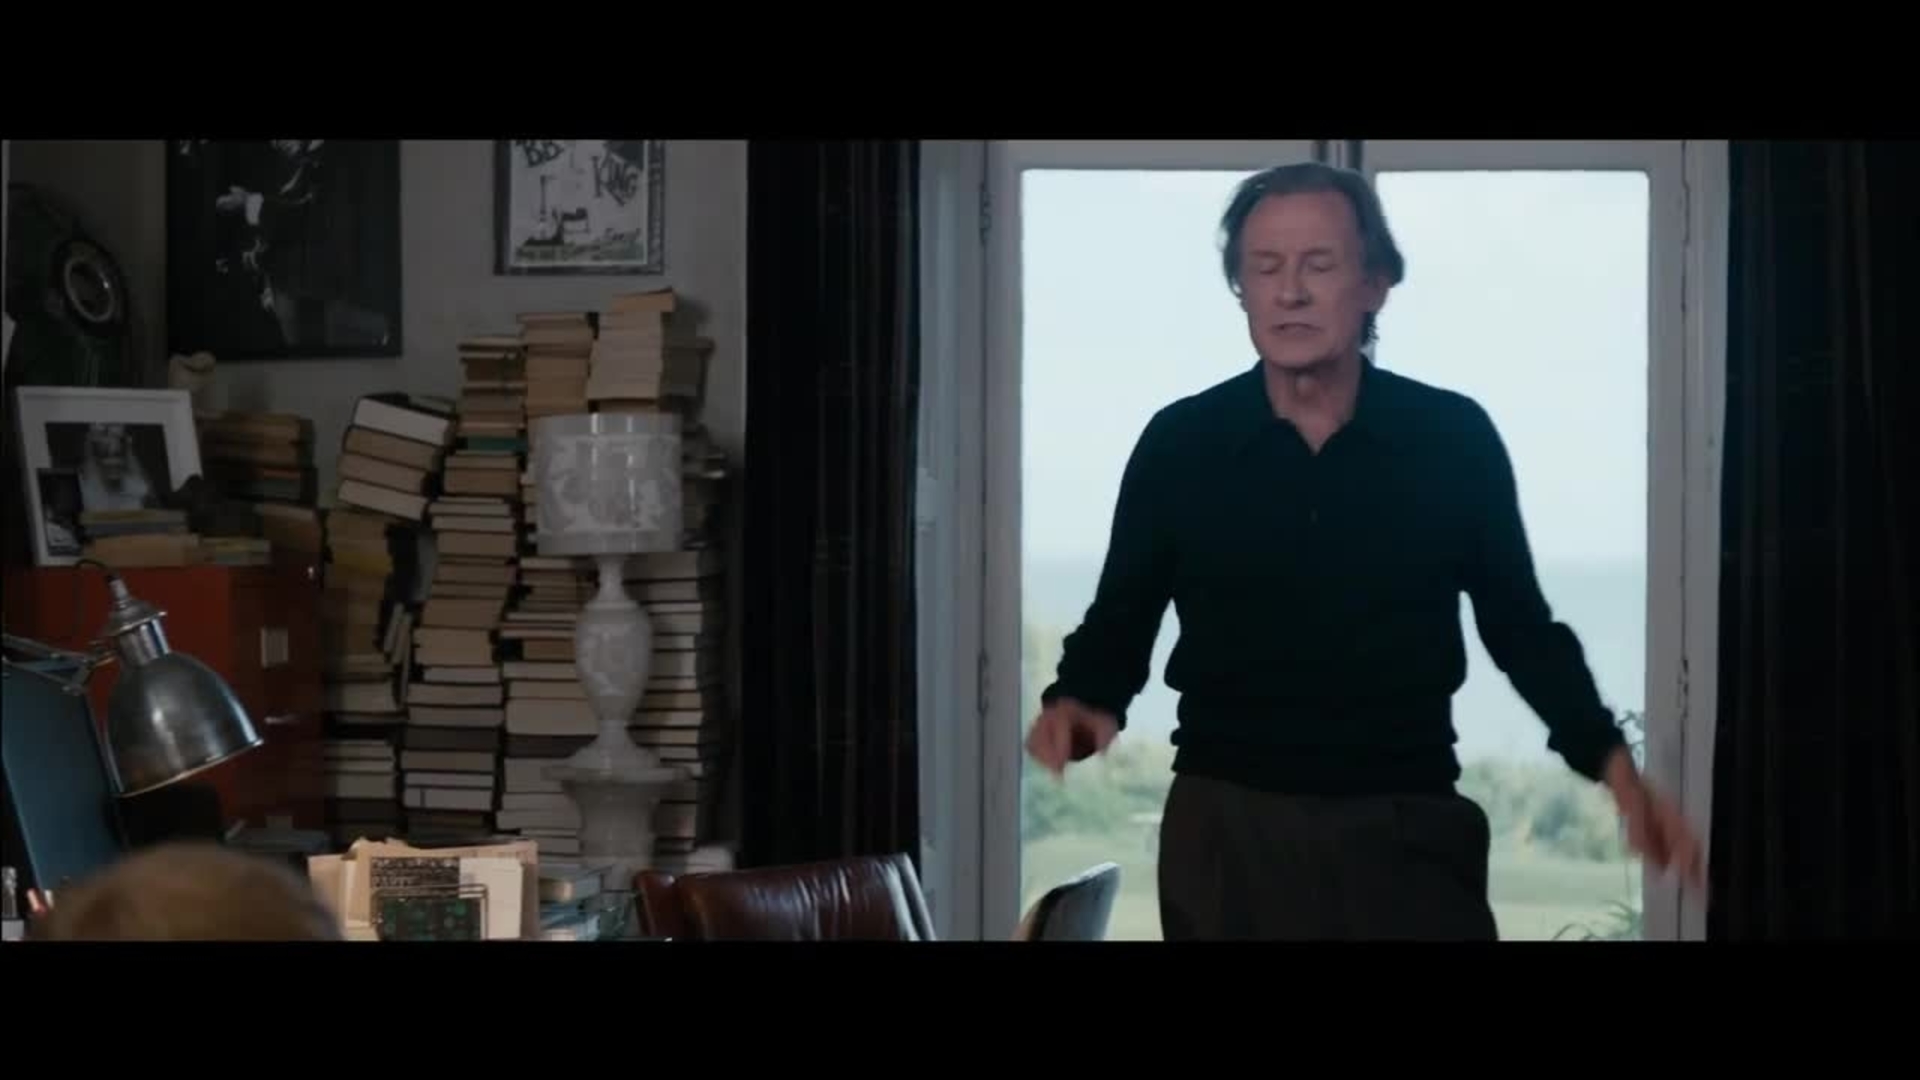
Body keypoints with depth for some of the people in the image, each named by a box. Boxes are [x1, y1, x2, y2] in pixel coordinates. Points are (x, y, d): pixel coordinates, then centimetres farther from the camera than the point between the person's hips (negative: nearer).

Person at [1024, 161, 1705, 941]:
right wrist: (1082, 701, -15)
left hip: (1408, 826, 0)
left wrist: (1610, 761, -5)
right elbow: (1119, 620, 6)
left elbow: (1520, 623, 7)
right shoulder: (1179, 444, -2)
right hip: (1227, 826, 0)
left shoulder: (1454, 439, -2)